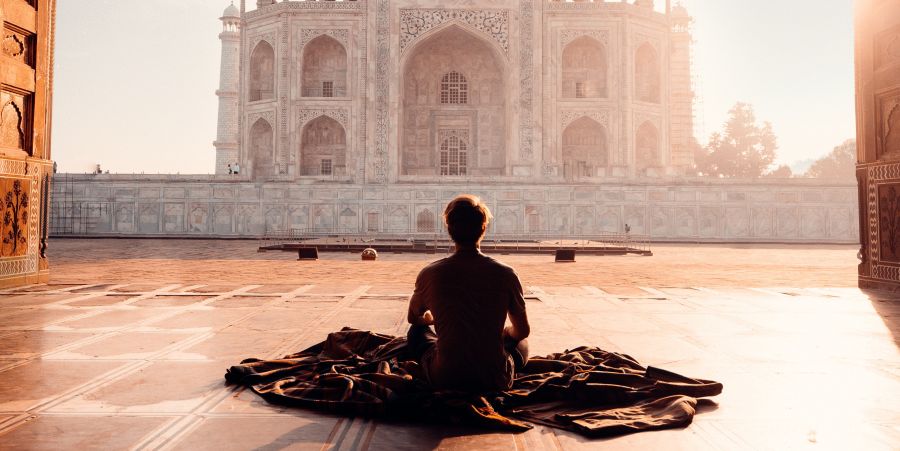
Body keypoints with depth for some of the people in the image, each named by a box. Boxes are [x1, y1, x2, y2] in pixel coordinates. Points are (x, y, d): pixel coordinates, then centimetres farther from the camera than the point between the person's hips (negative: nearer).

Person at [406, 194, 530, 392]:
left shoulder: (430, 274, -9)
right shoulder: (505, 274, -11)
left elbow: (413, 318, 12)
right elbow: (523, 331, 3)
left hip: (444, 381, 0)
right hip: (495, 382, 0)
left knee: (417, 331, 28)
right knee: (521, 342, 32)